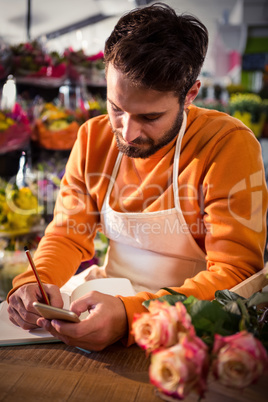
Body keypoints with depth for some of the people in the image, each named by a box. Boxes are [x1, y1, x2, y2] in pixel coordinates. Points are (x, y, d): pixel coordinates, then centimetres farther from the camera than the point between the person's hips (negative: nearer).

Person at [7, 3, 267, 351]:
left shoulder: (230, 144, -17)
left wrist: (129, 315, -35)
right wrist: (34, 282, -18)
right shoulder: (93, 137, -1)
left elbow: (237, 274, -21)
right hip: (108, 298, 5)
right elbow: (68, 235, 5)